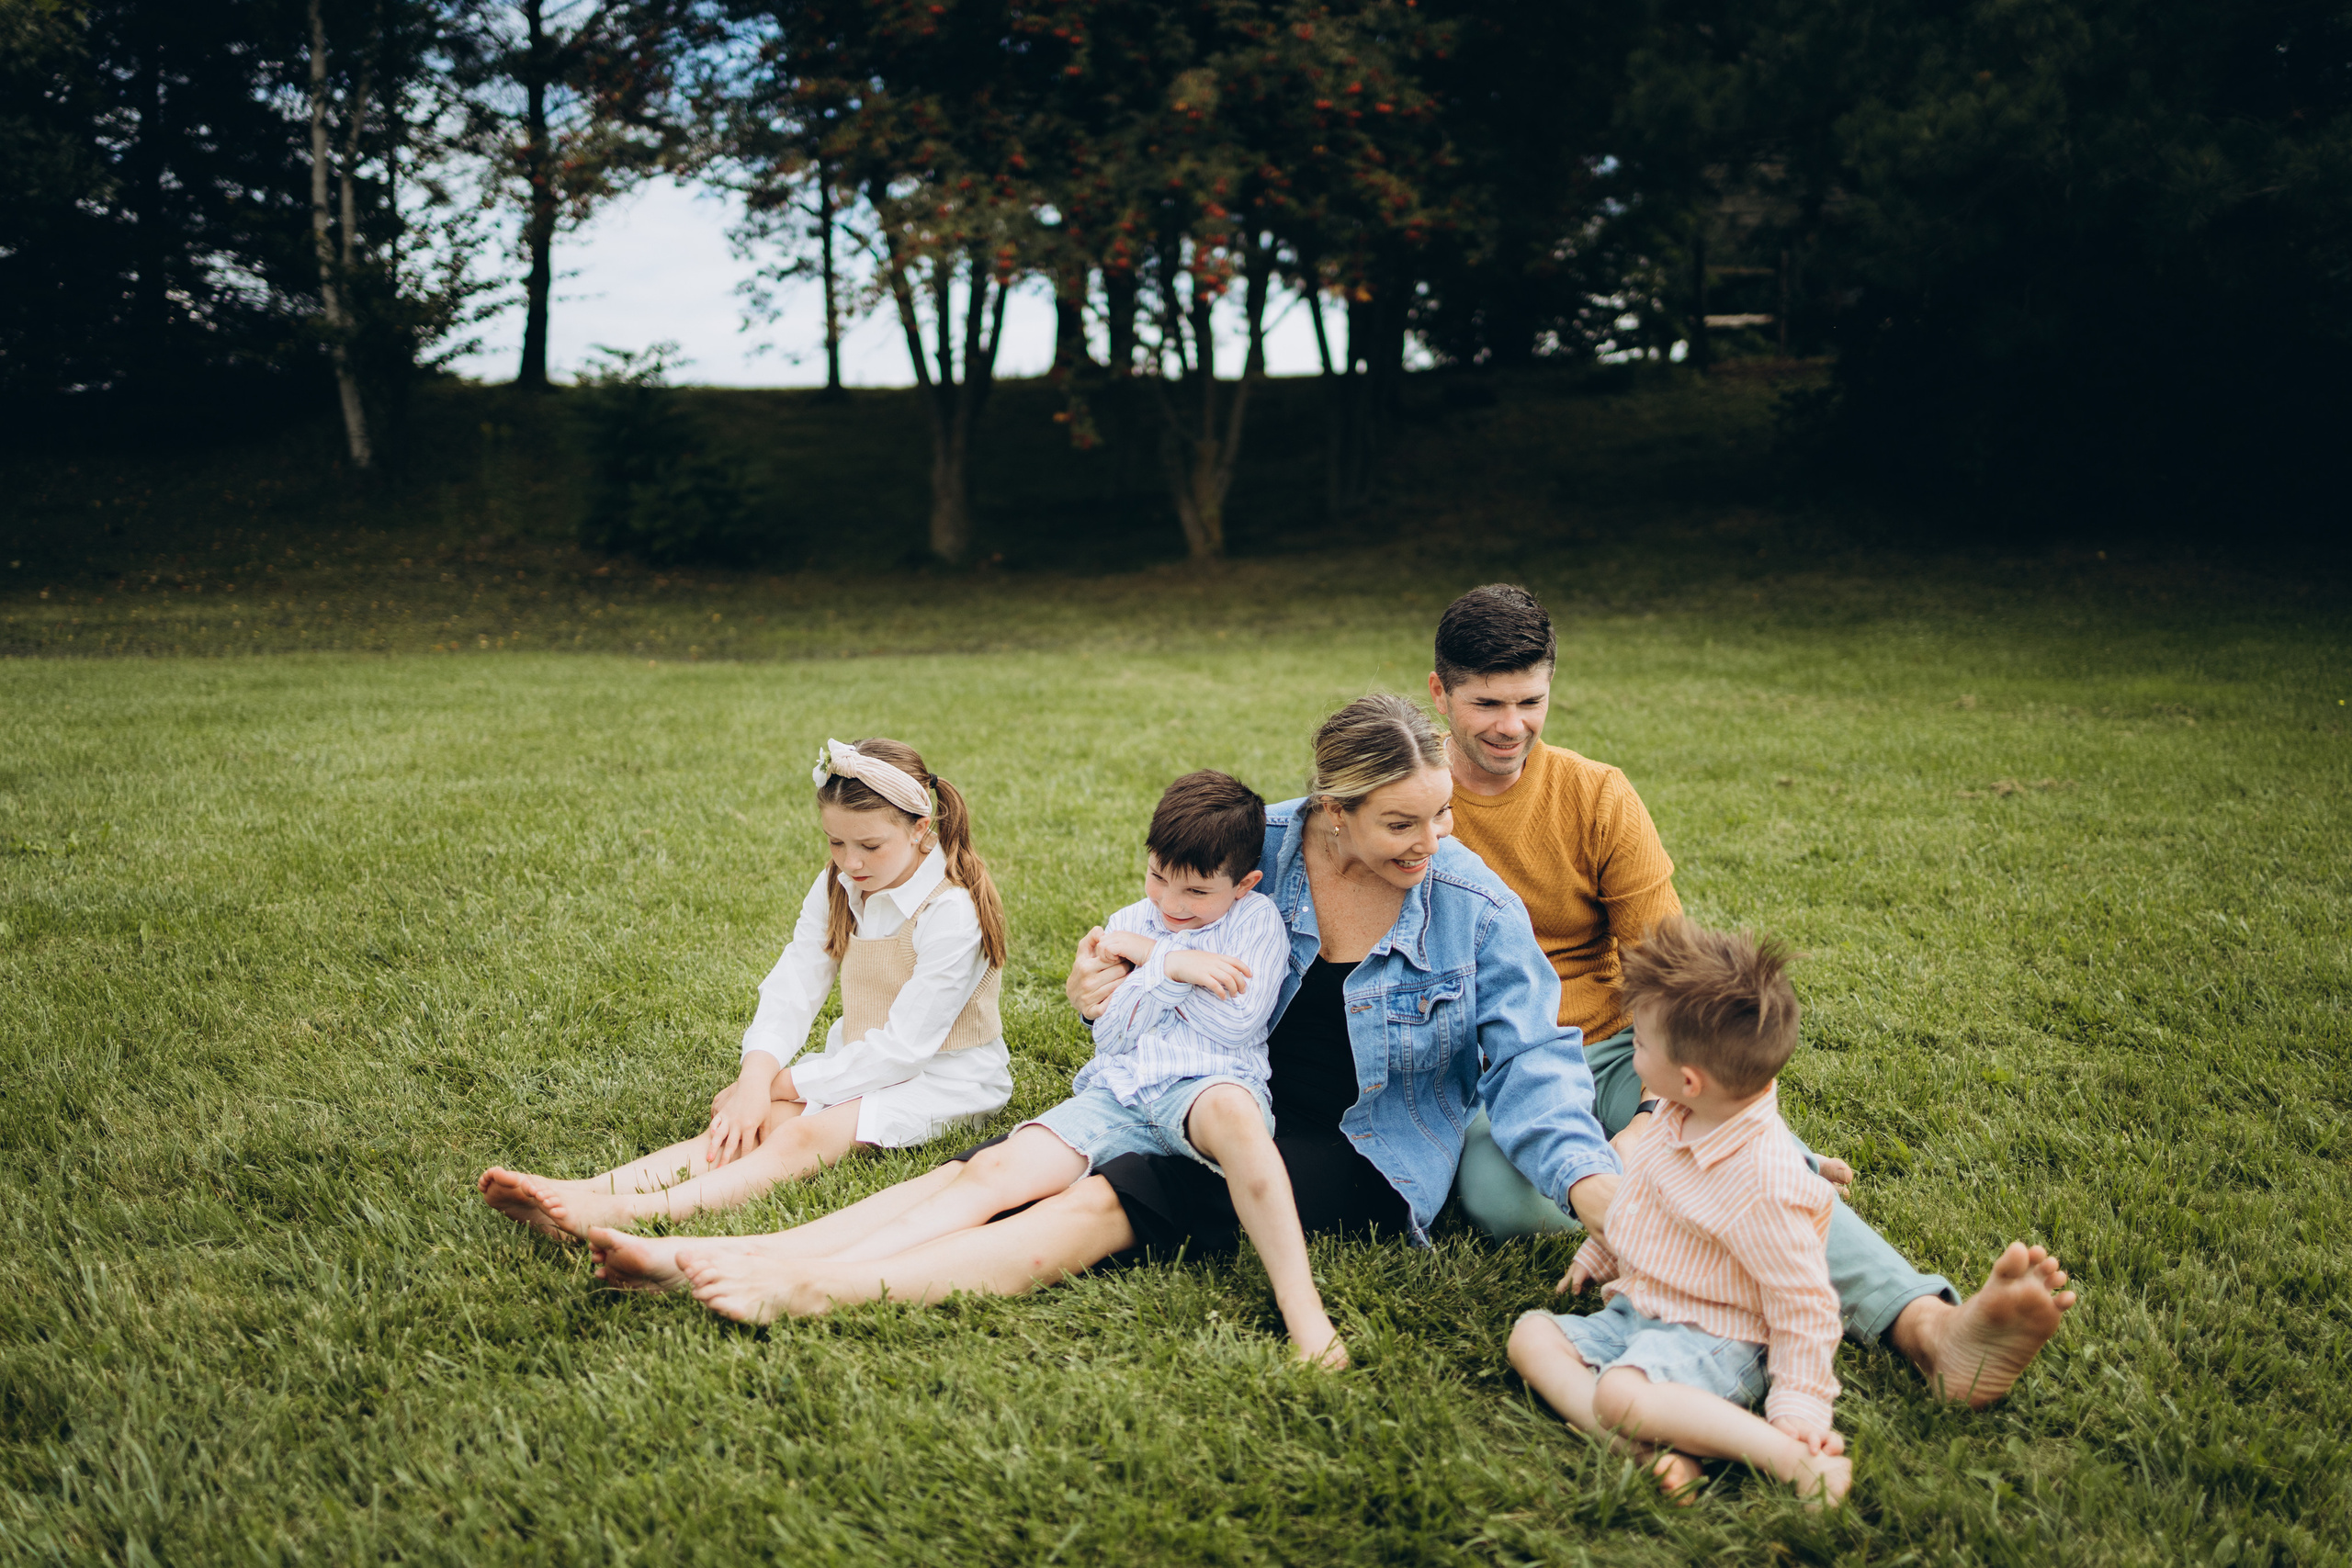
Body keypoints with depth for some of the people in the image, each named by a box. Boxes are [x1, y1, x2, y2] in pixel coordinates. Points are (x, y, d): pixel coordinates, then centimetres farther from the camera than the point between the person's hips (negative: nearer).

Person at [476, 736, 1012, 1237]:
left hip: (941, 1076, -7)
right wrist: (756, 1080, -23)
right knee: (752, 1124, -21)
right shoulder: (836, 889, 4)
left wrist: (786, 1084, -17)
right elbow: (791, 988, -4)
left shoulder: (952, 912, -20)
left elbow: (907, 1043, -21)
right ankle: (591, 1192, -40)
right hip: (860, 1060, 7)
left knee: (805, 1136, -31)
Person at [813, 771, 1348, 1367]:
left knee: (1231, 1110, -43)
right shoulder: (1129, 925, 20)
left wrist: (1151, 954, 0)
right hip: (1116, 1091, 4)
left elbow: (1238, 1023, -5)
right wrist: (1170, 968, -7)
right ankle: (826, 1275, -33)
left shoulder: (1256, 918, 8)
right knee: (993, 1170, -20)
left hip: (1207, 1082, -3)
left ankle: (1302, 1308, -47)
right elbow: (1110, 1036, 9)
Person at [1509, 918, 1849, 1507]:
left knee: (1621, 1394, -35)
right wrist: (1598, 1254, 32)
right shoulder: (1678, 1121, 0)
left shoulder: (1766, 1183, -27)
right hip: (1634, 1312, 10)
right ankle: (1645, 1451, -26)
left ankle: (1790, 1459, -29)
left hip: (1711, 1340, -10)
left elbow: (1802, 1303, -19)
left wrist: (1799, 1407, -19)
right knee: (1531, 1333, -7)